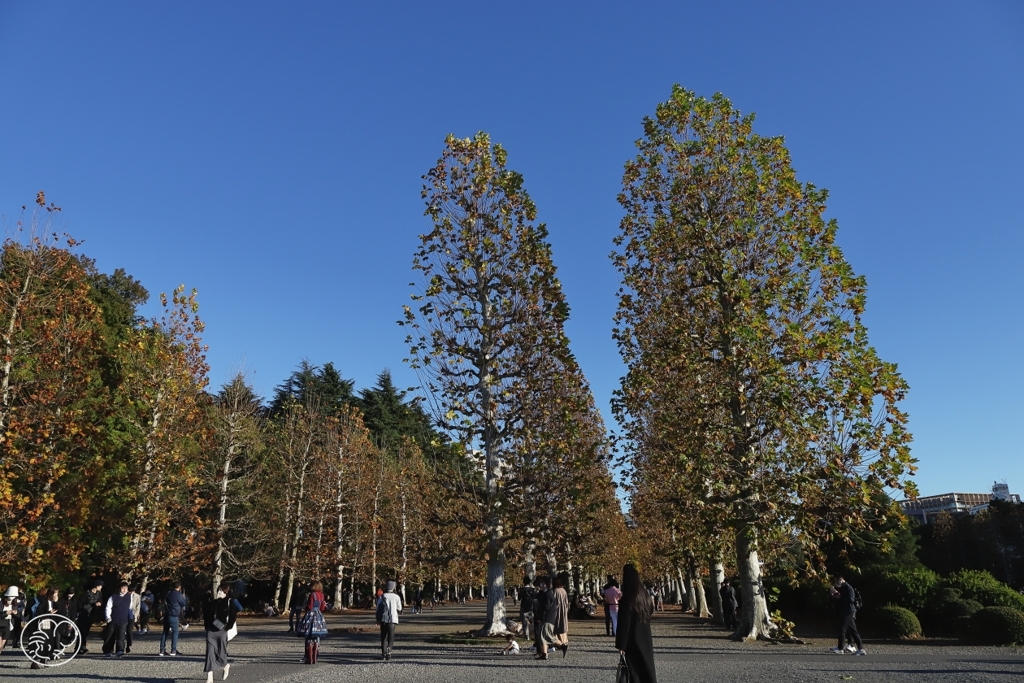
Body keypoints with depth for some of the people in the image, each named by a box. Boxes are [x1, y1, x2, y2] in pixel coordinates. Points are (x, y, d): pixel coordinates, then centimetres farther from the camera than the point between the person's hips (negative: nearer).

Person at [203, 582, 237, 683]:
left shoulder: (229, 602, -5)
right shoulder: (211, 600, 3)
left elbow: (233, 616, -6)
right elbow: (206, 613, 15)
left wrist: (227, 627, -9)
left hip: (221, 631, -3)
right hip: (210, 631, 3)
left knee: (220, 652, 6)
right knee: (210, 652, -4)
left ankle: (226, 666, 37)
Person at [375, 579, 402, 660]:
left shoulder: (382, 597, 2)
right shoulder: (397, 597, 1)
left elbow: (378, 608, 2)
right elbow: (399, 610, 6)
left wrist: (378, 620, 11)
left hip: (383, 619, 1)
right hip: (393, 619, -1)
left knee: (383, 637, 13)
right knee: (391, 637, 2)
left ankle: (383, 654, 10)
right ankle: (389, 648, -24)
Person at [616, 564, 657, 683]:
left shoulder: (626, 600, -20)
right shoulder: (645, 594, 0)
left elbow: (623, 625, -18)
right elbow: (650, 610, 20)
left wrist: (621, 645, -13)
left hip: (632, 641, -6)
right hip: (646, 639, 6)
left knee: (635, 671, 4)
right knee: (647, 667, 16)